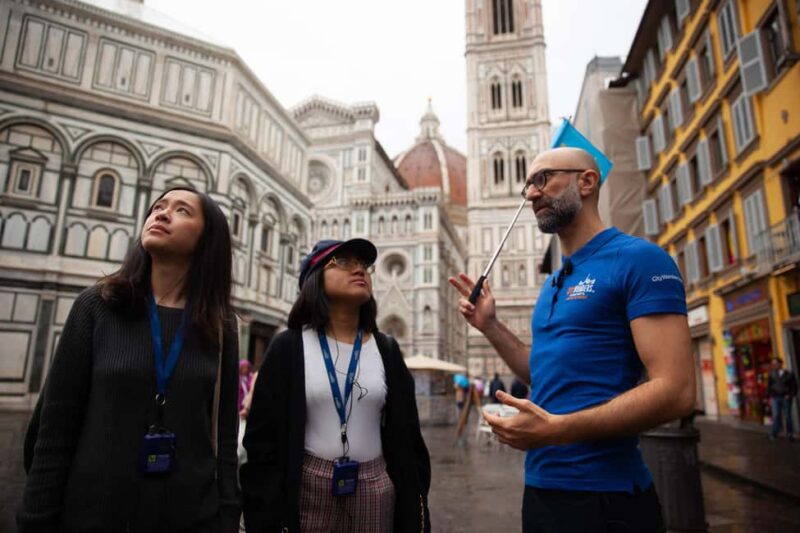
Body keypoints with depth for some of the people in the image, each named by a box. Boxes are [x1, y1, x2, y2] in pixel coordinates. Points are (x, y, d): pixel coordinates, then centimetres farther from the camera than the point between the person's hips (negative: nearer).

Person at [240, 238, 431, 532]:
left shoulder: (387, 350, 3)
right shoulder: (289, 347, -5)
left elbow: (408, 434, 5)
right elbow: (263, 435, -4)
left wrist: (415, 505, 4)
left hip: (375, 487, 3)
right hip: (307, 485, -2)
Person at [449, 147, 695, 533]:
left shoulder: (637, 259, -11)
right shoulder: (553, 284, 13)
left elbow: (675, 392, -19)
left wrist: (556, 429, -25)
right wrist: (489, 326, 7)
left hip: (601, 496, -8)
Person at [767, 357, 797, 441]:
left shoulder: (789, 374, 1)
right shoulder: (772, 374, 6)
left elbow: (794, 386, 3)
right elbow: (769, 386, 8)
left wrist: (790, 395, -9)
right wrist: (769, 396, 2)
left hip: (786, 398, -1)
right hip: (775, 398, 1)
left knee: (787, 416, 4)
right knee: (776, 415, -8)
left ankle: (790, 434, 18)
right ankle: (774, 434, -10)